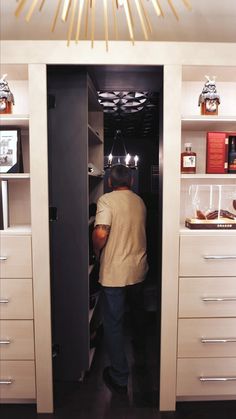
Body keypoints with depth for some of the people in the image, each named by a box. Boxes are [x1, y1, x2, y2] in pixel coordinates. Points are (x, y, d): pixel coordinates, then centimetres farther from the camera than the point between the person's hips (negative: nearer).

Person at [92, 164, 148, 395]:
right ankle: (139, 346, 54)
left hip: (114, 272, -6)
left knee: (113, 323, 7)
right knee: (137, 310, 29)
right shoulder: (140, 201, 3)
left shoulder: (106, 200, -14)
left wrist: (97, 251, -7)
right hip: (138, 268, 6)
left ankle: (119, 378, 18)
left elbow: (101, 233, -25)